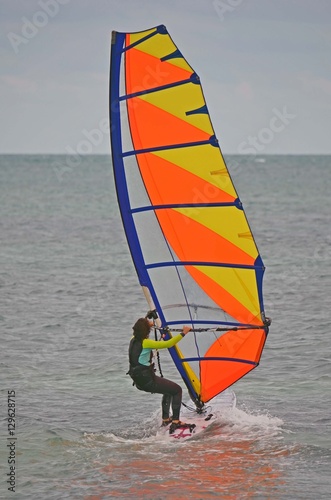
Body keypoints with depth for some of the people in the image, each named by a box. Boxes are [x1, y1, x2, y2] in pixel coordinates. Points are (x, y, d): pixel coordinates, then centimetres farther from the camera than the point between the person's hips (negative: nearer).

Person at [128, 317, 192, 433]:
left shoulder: (133, 340, 4)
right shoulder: (145, 343, -20)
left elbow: (138, 332, 30)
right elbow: (168, 344, -21)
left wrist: (146, 324, 44)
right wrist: (183, 333, -14)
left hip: (138, 380, 9)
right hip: (147, 380, -9)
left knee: (169, 389, 27)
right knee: (177, 390, 3)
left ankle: (165, 419, 30)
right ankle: (175, 422, -3)